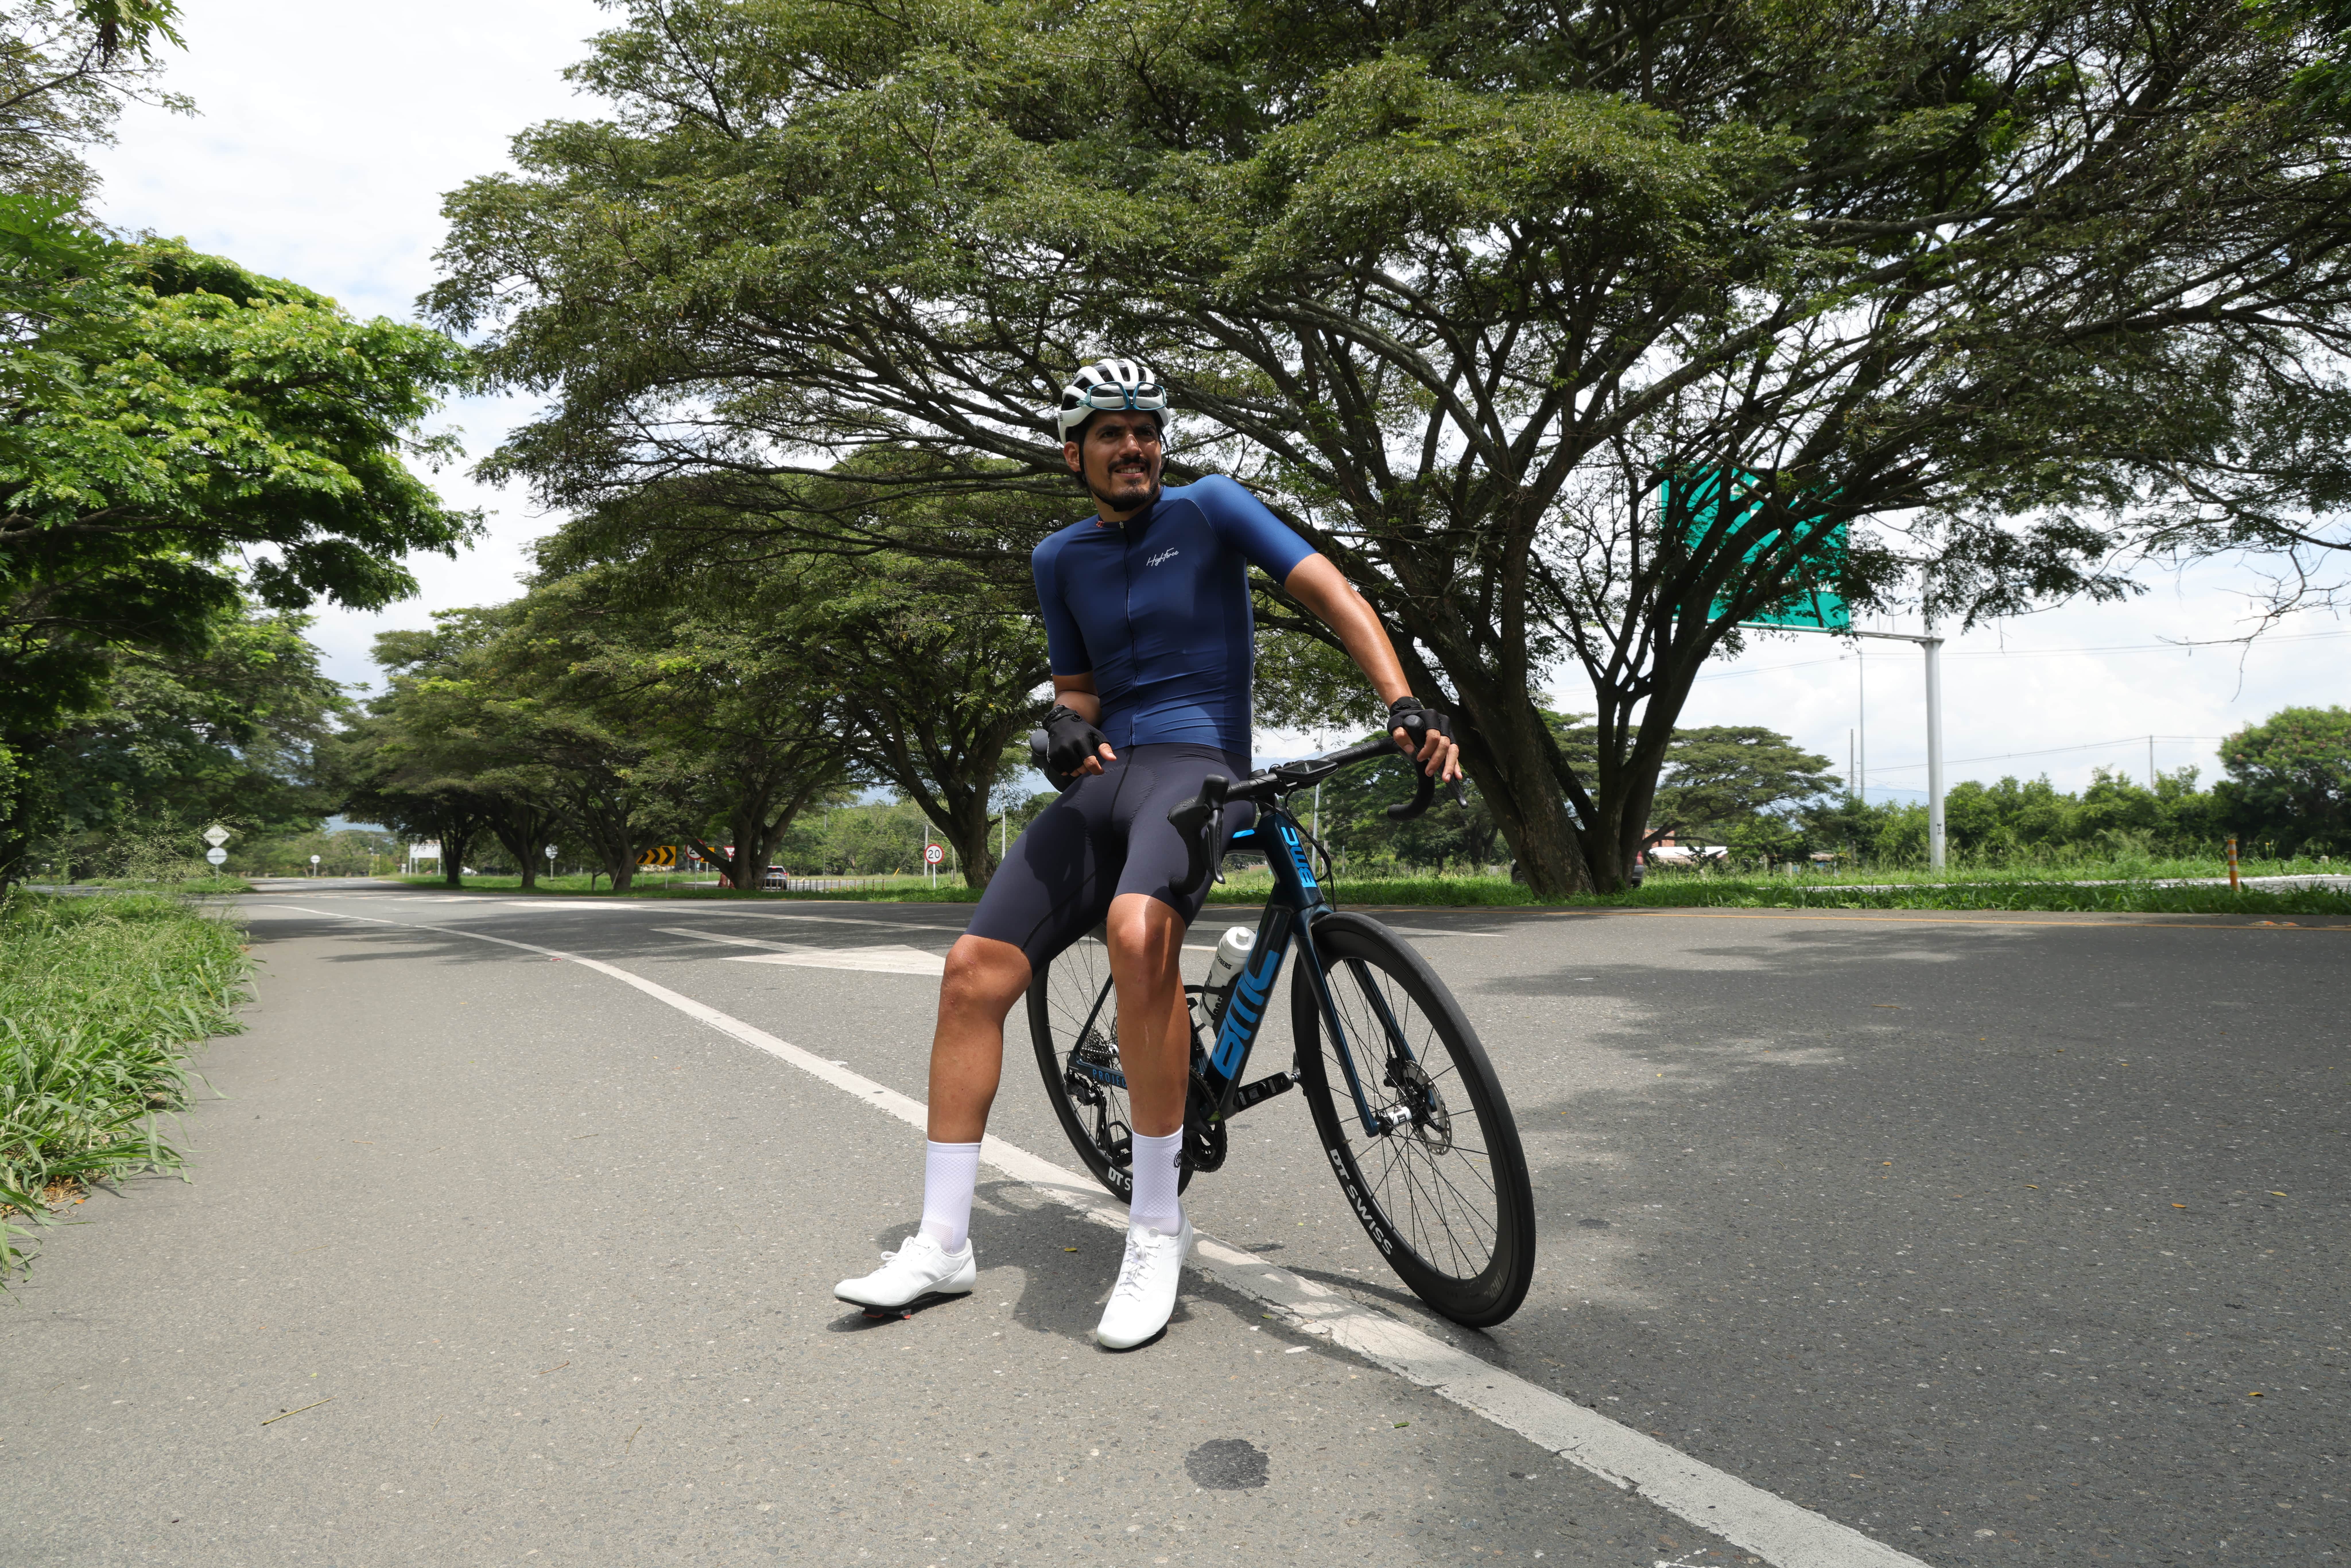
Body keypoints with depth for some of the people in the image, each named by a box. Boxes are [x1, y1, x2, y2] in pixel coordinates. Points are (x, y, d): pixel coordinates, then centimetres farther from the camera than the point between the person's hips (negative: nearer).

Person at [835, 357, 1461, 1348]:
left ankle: (1157, 1227, -22)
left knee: (1138, 933, -37)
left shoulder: (1210, 508, 2)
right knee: (974, 970, -9)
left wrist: (1405, 707, -20)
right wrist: (1067, 725, -3)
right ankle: (943, 1245, 3)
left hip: (1197, 765, -5)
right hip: (1104, 782, 6)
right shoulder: (1061, 560, 16)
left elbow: (1332, 595, -5)